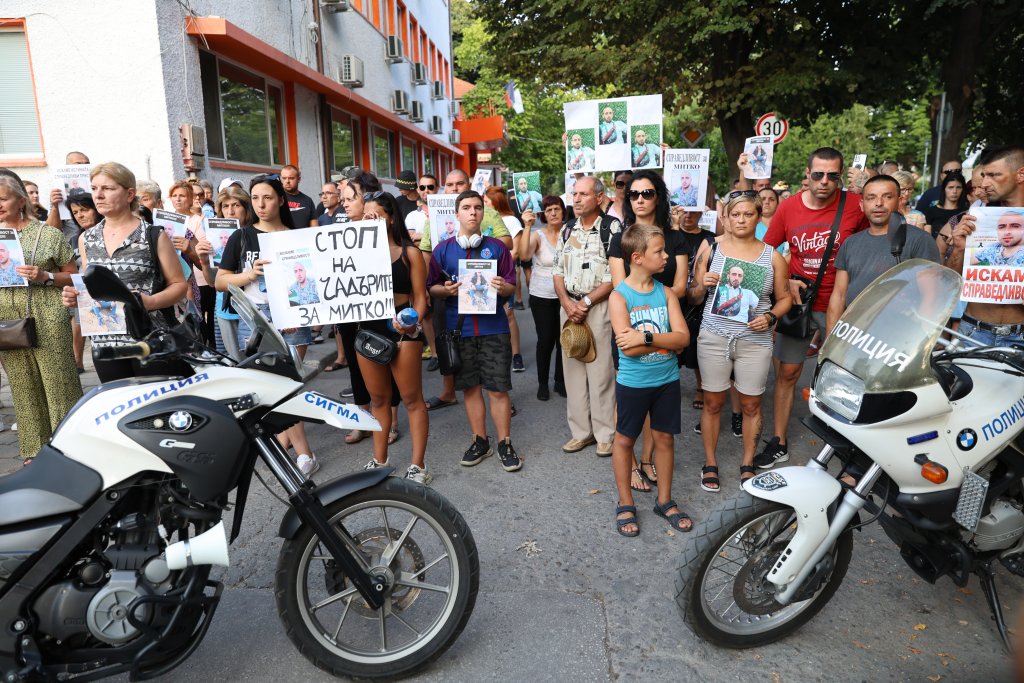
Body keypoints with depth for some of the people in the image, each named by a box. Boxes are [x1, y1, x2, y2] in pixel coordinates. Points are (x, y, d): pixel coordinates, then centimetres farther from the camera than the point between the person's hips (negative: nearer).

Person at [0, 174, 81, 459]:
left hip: (48, 322, -4)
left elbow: (74, 277, 1)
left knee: (60, 386, -3)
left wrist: (46, 276, -15)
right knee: (24, 390, 9)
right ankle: (34, 451, 19)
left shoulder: (47, 234, 0)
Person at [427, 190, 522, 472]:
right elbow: (431, 287, 9)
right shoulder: (442, 250, 5)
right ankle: (480, 441, 26)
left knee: (498, 388, 2)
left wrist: (502, 287, -18)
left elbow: (511, 287, 4)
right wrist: (446, 290, -13)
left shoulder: (497, 247, 3)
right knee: (470, 387, 11)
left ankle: (505, 444, 17)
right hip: (460, 329, 2)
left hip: (494, 328, -1)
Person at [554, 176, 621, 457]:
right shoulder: (567, 229, 11)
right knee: (572, 368, 9)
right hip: (568, 305, 6)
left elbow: (615, 275, -11)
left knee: (600, 371, -2)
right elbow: (558, 271, 11)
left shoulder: (611, 228, -7)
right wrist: (567, 302, -4)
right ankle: (581, 431, 20)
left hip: (599, 306, -5)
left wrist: (586, 302, -13)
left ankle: (605, 433, 12)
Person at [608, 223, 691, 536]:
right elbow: (628, 347, -21)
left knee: (664, 438, 13)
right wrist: (666, 340, -16)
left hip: (667, 380, 4)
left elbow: (683, 337, -11)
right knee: (625, 440, 9)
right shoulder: (619, 296, -12)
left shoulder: (666, 293, 0)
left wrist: (646, 337, -24)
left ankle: (665, 501, 31)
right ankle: (625, 504, 26)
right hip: (632, 383, -3)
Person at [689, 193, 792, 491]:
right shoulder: (710, 250, 4)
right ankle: (710, 463, 22)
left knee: (751, 404, 7)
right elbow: (693, 298, 8)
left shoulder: (773, 256, 5)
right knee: (713, 402, 6)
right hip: (714, 338, 0)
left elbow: (784, 298, 10)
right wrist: (703, 285, -14)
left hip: (754, 341, 1)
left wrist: (770, 317, -9)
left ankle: (747, 464, 25)